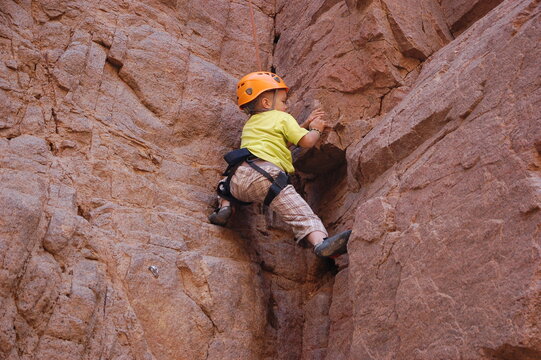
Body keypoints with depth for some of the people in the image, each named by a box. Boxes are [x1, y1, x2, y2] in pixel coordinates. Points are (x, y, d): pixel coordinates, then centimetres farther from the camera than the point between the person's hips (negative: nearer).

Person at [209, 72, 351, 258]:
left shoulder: (250, 123, 37)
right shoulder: (282, 118, 15)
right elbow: (307, 141, 9)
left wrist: (306, 123, 42)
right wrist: (316, 130, 30)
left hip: (237, 181, 7)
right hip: (262, 173, -7)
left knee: (227, 184, 39)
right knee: (297, 209, -20)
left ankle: (224, 206, 14)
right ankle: (320, 241, -40)